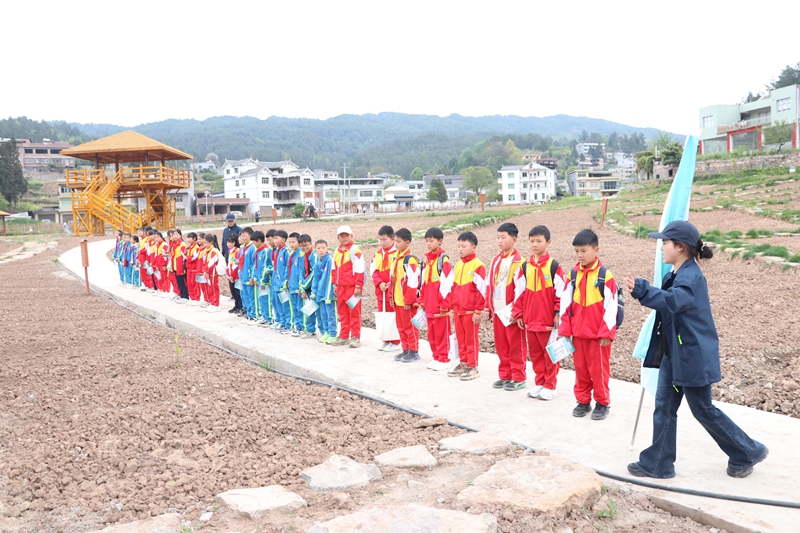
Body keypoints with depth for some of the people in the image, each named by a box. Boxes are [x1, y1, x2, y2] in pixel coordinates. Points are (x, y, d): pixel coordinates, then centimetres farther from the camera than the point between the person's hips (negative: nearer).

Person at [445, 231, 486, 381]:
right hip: (458, 310, 7)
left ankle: (472, 367, 12)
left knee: (471, 339, 3)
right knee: (460, 339, 14)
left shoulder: (478, 265, -13)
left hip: (470, 311, -7)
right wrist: (450, 306, 13)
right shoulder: (458, 265, 10)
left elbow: (481, 290, -15)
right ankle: (463, 364, 25)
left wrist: (478, 311, -14)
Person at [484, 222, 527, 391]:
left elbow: (520, 288, -16)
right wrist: (488, 307, 13)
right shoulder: (495, 260, 11)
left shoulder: (518, 261, -11)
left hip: (511, 312, -7)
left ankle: (518, 378, 12)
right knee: (501, 345, 12)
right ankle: (505, 376, 22)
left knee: (516, 346, 2)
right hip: (497, 311, 7)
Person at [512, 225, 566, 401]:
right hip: (530, 320, 5)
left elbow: (561, 292, -7)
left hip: (548, 320, -5)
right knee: (535, 353, 13)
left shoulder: (554, 266, -8)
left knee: (550, 354, 4)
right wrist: (518, 314, 9)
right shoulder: (525, 267, 8)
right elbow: (521, 292, 12)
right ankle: (539, 383, 24)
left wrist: (558, 314, -10)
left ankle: (550, 386, 15)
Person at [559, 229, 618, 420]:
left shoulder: (605, 275, -11)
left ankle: (602, 403, 21)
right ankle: (583, 401, 25)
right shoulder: (573, 274, 2)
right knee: (580, 368, 13)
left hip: (598, 334, -4)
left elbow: (611, 306, -10)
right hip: (577, 332, 4)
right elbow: (565, 303, 5)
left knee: (598, 369, 6)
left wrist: (607, 333, -11)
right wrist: (564, 330, 1)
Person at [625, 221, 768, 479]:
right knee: (664, 407, 10)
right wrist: (642, 290, 0)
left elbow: (673, 300, -43)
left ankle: (748, 452, 28)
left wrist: (641, 289, -54)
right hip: (673, 354, 9)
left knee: (703, 410, 7)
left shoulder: (690, 276, -22)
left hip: (693, 356, -9)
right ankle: (657, 464, 19)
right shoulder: (677, 275, 9)